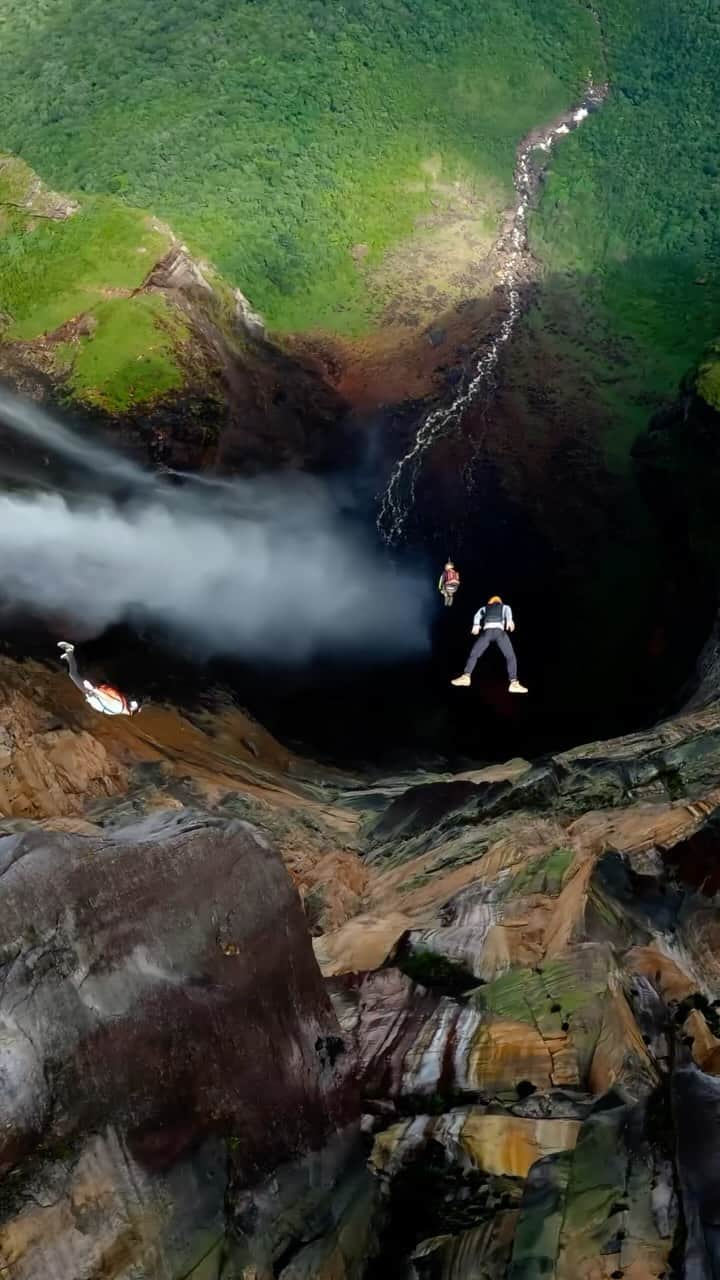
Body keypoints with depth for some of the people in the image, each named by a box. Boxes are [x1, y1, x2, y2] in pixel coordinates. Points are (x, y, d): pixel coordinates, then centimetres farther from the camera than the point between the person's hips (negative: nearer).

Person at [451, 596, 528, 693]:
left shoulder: (484, 608, 35)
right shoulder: (504, 607, 29)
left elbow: (478, 615, 15)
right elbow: (508, 611, 5)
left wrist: (476, 625, -1)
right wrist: (509, 620, -14)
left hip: (487, 631, 1)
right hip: (499, 631, -1)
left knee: (473, 654, 9)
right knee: (510, 657, 3)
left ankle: (466, 677, -11)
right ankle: (514, 683, -12)